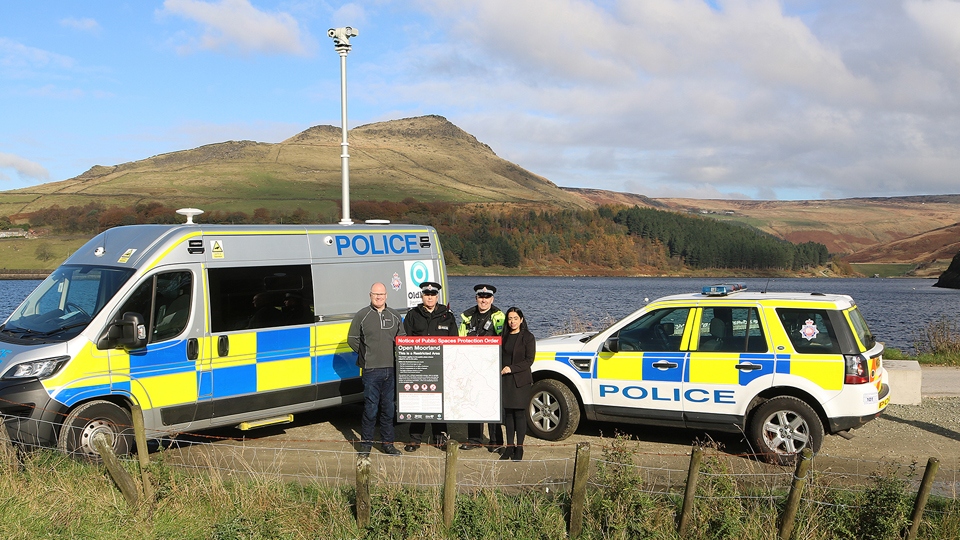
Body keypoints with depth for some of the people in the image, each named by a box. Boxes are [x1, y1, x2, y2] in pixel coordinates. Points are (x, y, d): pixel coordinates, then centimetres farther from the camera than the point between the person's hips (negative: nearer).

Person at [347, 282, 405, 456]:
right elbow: (352, 339, 6)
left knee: (389, 408, 8)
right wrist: (366, 355, 4)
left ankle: (388, 443, 18)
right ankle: (366, 444, 8)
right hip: (371, 370, -3)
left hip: (392, 369, 3)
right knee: (370, 408, -3)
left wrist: (395, 355, 8)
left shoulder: (395, 316, 13)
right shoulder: (362, 316, 3)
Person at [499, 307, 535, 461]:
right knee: (508, 413, 7)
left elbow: (529, 360, -7)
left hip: (521, 380, -4)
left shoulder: (528, 337, -2)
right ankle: (509, 446, 13)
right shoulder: (504, 336, 12)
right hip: (505, 380, 5)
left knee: (519, 413, -3)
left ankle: (519, 448, 4)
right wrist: (500, 371, 1)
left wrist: (512, 368, -16)